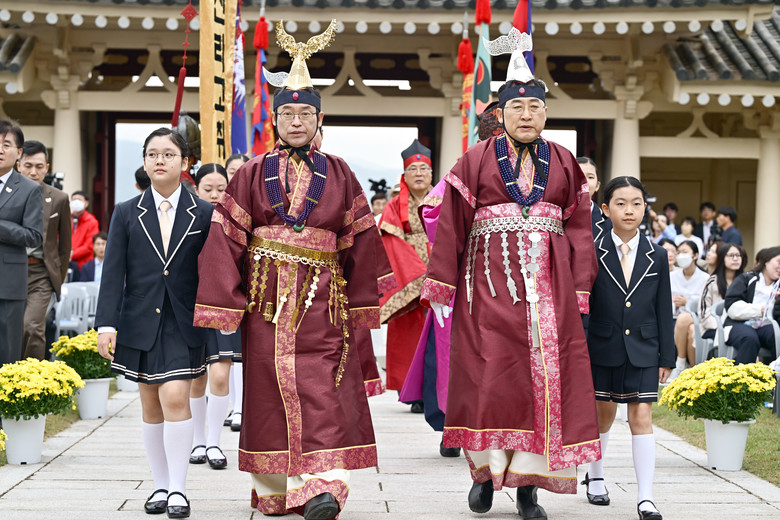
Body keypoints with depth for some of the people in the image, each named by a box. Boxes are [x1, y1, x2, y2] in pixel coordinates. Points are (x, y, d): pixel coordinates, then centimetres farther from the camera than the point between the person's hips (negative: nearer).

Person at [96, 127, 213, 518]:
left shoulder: (204, 214, 3)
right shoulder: (126, 214, 6)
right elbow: (113, 272, 1)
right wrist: (106, 324, -7)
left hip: (183, 322, -2)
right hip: (140, 321, 2)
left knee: (175, 397, -15)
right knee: (151, 405, 9)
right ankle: (161, 486, 21)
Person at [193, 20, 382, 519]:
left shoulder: (339, 175, 7)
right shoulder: (253, 174, 6)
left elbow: (360, 240, 9)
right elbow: (225, 238, 0)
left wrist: (361, 306, 6)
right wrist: (223, 306, -8)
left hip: (322, 300, 0)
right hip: (265, 297, 1)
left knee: (320, 389, -11)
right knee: (270, 390, 4)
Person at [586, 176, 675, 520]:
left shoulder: (657, 257, 3)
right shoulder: (592, 254, -3)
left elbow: (663, 310, 6)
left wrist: (666, 356, 4)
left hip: (642, 351, 0)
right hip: (603, 348, 0)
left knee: (642, 418, -5)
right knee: (603, 415, 14)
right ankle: (595, 477, 37)